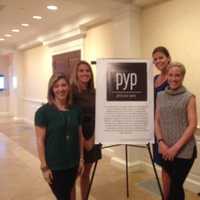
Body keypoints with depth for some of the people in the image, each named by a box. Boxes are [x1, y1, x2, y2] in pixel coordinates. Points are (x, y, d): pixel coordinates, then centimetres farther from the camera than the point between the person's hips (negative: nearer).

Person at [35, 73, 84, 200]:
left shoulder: (76, 110, 2)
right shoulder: (43, 112, -12)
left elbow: (80, 136, 7)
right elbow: (40, 141, -12)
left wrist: (81, 159, 6)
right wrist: (44, 166, -12)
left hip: (73, 164, 4)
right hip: (54, 165, -4)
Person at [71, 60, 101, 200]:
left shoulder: (94, 92, 6)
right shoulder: (72, 92, -11)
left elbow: (96, 118, 8)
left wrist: (92, 138, -1)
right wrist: (83, 141, -12)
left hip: (92, 139, 6)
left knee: (86, 173, 17)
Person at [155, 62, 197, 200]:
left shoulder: (189, 97, -3)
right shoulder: (160, 96, 8)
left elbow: (192, 125, -9)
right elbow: (157, 122, 7)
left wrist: (176, 147, -14)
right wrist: (161, 143, -7)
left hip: (184, 150, -3)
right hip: (165, 151, 3)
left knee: (175, 186, 0)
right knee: (176, 185, 15)